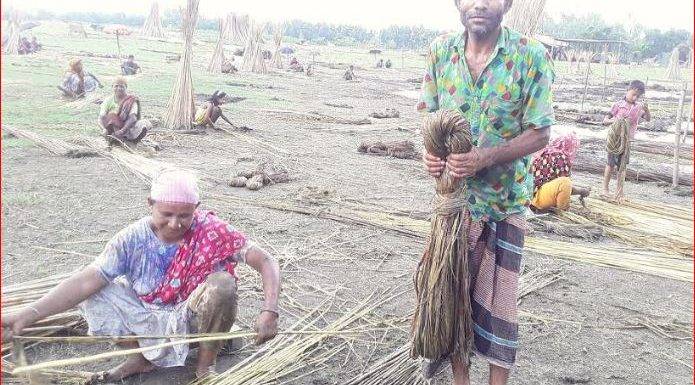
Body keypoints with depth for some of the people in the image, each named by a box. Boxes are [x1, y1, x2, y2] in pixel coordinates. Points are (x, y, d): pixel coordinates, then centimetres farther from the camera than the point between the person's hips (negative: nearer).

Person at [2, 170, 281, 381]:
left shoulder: (213, 232, -21)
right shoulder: (134, 239, -15)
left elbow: (266, 262, -23)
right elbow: (86, 281, -22)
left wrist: (269, 311, -39)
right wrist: (27, 315, -33)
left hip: (190, 318, -2)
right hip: (146, 316, 3)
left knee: (223, 284, -32)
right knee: (91, 293, -14)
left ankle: (205, 365, -8)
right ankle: (139, 357, 3)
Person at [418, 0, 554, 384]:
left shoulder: (531, 56, -14)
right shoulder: (441, 50, -3)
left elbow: (539, 133, -11)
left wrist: (483, 158, -25)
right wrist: (430, 148, -16)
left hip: (504, 198, -3)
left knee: (497, 296, 5)